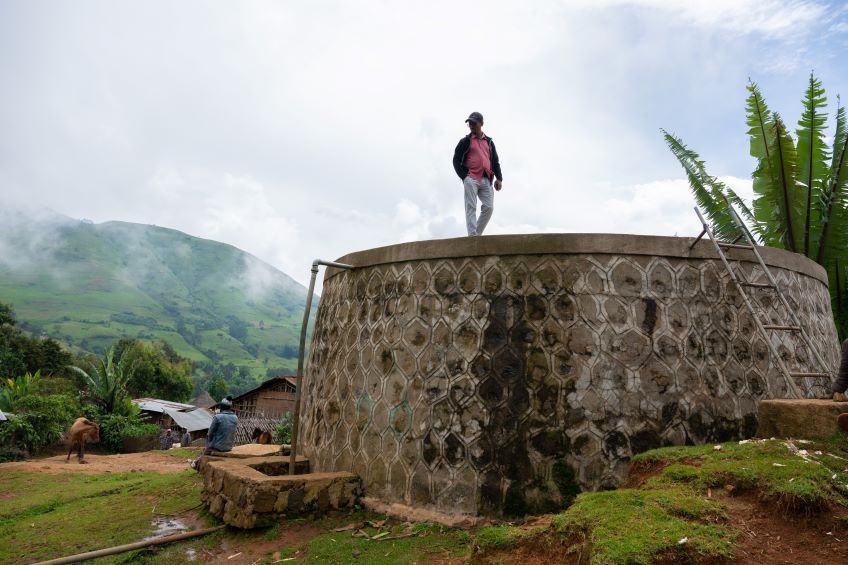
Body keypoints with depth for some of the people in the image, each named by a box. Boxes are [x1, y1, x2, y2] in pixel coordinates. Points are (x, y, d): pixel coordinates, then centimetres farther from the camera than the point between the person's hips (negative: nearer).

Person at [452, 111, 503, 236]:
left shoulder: (489, 142, 19)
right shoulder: (465, 141, 8)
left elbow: (495, 161, 18)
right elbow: (456, 161, 5)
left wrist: (499, 178, 5)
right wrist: (464, 177, -7)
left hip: (486, 180, 4)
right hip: (471, 179, -4)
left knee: (489, 208, -5)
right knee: (471, 208, -9)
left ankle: (477, 234, 4)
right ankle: (472, 236, -12)